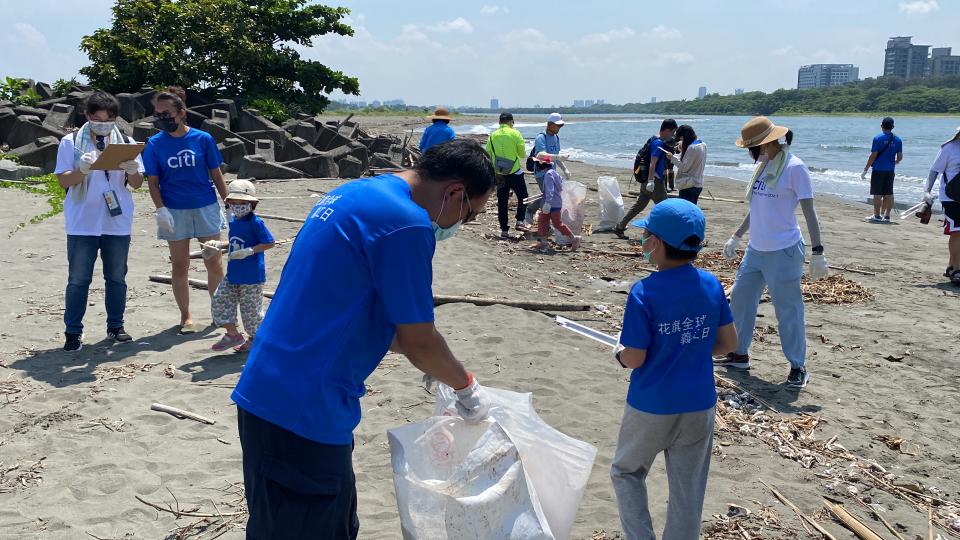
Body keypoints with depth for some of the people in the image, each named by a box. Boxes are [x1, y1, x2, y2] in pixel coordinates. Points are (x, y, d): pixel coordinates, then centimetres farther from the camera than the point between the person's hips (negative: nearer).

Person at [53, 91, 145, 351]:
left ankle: (115, 326, 23)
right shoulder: (71, 142, 0)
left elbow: (137, 184, 5)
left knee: (117, 278, 11)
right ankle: (73, 332, 10)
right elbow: (63, 180, -3)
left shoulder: (126, 142, 6)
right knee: (78, 279, 2)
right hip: (82, 224, -2)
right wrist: (82, 170, -22)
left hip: (118, 223, 2)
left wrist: (133, 171, -18)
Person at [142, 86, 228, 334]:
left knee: (214, 263, 4)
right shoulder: (155, 144, -2)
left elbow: (216, 175, 3)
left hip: (206, 208, 0)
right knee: (179, 266, 8)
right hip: (174, 212, 0)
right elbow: (153, 182, 1)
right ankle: (186, 316, 20)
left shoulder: (203, 139, -3)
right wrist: (161, 209, -13)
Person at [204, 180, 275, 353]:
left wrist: (249, 251, -23)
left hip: (252, 275, -8)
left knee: (251, 308, 3)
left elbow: (269, 243, -17)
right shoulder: (233, 221, 9)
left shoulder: (255, 222, -15)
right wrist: (219, 245, 11)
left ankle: (255, 338, 22)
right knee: (219, 300, 6)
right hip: (233, 273, 8)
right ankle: (233, 334, 17)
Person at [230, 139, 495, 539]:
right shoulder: (405, 224, -18)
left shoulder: (355, 193, 13)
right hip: (303, 412, -9)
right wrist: (466, 388, 7)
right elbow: (418, 340, -13)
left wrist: (435, 364, 24)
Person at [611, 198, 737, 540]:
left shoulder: (644, 292, -20)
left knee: (627, 472, 20)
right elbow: (728, 342, 2)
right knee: (688, 489, 17)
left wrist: (619, 352, 3)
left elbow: (634, 359, -18)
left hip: (651, 406, -4)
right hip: (699, 405, 4)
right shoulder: (712, 285, -6)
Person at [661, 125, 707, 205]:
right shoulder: (702, 145, 9)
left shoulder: (692, 148, -18)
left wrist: (672, 157, -8)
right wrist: (683, 149, 8)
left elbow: (684, 167, -16)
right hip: (698, 184, 10)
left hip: (688, 187, -10)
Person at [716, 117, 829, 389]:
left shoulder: (794, 167, -14)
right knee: (740, 299, 14)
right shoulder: (764, 166, 10)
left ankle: (798, 366, 14)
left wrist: (818, 253, -18)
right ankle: (739, 355, 28)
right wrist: (736, 237, 23)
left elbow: (809, 211, -14)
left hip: (783, 252, -8)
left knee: (787, 310, 0)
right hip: (756, 249, 8)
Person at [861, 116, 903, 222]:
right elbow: (900, 157, 7)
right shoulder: (897, 140, 4)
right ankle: (886, 216, 12)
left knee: (877, 194, 0)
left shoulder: (878, 138, -9)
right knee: (889, 194, 9)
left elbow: (873, 156, -11)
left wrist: (865, 169, -5)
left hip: (878, 170, -4)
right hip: (890, 170, 5)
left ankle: (877, 216, 1)